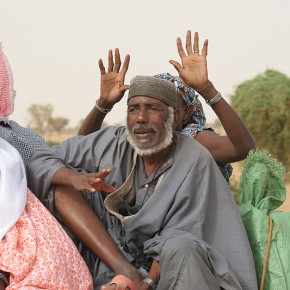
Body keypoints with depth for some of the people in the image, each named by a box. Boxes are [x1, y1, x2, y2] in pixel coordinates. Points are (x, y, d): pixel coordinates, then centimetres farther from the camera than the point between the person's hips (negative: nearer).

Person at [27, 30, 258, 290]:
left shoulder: (195, 161, -15)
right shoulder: (114, 142, -7)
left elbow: (178, 236, -15)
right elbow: (39, 162, -3)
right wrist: (75, 178, -24)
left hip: (168, 264, -5)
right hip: (114, 255, 5)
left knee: (181, 248, -39)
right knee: (61, 188, -14)